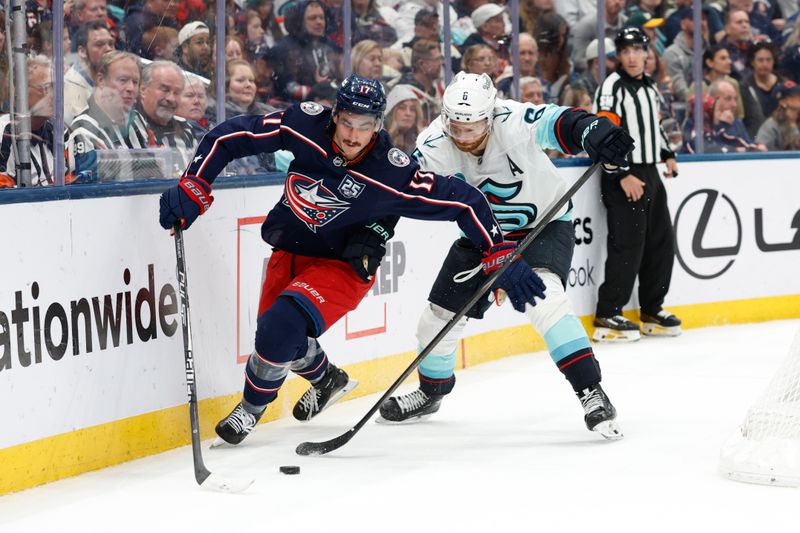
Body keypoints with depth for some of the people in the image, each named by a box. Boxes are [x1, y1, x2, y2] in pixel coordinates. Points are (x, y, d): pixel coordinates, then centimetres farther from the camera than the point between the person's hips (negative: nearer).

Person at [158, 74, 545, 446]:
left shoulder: (393, 173, -27)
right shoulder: (306, 126, -19)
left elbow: (465, 202, -20)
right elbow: (231, 136, -11)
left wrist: (502, 259, -20)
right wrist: (192, 187, -17)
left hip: (343, 265, -5)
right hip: (289, 251, 5)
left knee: (282, 327, -24)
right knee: (276, 334, 13)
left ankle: (251, 408, 4)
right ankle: (327, 380, 47)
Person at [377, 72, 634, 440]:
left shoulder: (512, 123, -31)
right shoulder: (434, 146, -20)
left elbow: (557, 123, -44)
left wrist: (593, 133, -65)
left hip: (544, 225, -5)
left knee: (543, 297, -32)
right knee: (439, 314, 9)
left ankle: (591, 392, -27)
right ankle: (431, 391, 40)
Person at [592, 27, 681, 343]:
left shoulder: (649, 87, 15)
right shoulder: (612, 87, -12)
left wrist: (668, 154, 18)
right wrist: (623, 176, -22)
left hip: (649, 173, 9)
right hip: (621, 178, -9)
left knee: (661, 243, 11)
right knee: (628, 246, -12)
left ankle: (652, 311, 22)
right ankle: (607, 316, -7)